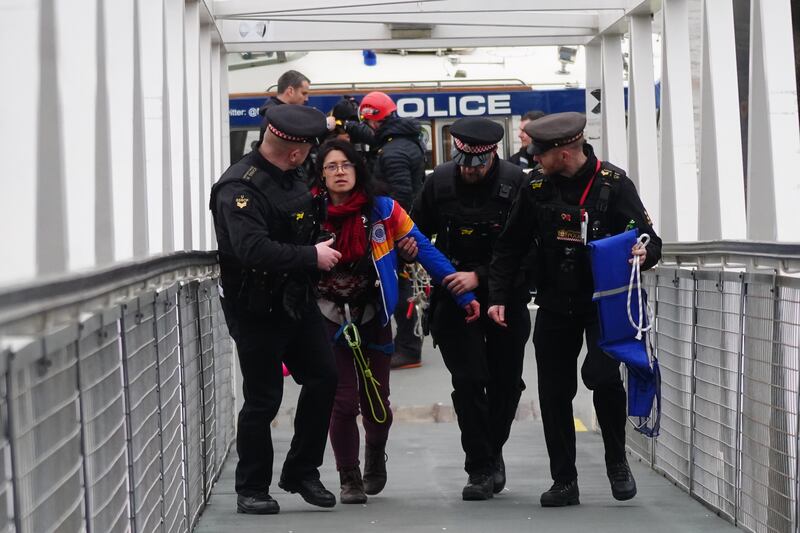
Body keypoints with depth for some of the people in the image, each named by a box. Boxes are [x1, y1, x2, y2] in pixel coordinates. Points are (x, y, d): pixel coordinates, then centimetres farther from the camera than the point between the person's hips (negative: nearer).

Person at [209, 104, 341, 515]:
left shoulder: (291, 178, 7)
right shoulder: (239, 188, -22)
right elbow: (253, 249, -34)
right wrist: (312, 257, -25)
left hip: (297, 301, 8)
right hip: (257, 309, -8)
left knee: (323, 379, 5)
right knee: (262, 401, 0)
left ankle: (301, 473, 19)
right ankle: (252, 490, 14)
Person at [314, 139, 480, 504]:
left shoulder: (383, 211, -9)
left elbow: (426, 252, -6)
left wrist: (463, 295, -7)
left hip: (373, 321, 1)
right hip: (330, 323, -1)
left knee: (376, 402, 9)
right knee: (343, 402, -6)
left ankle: (375, 456, 42)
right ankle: (350, 480, 15)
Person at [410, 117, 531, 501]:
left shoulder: (515, 183, -12)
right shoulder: (440, 181, -4)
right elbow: (418, 229, 9)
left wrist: (479, 276, -23)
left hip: (505, 293, 0)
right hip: (455, 294, 0)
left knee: (506, 381, 9)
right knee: (469, 380, -8)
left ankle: (492, 450, 32)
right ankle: (481, 469, -1)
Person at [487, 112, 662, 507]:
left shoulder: (614, 184, -12)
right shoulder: (537, 187, -1)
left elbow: (650, 241, -7)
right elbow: (510, 247, 7)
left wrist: (644, 254, -30)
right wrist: (498, 296, 0)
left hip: (604, 301, -4)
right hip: (555, 305, 4)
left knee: (602, 374, -22)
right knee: (554, 392, 5)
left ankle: (617, 460, 2)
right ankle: (564, 482, 17)